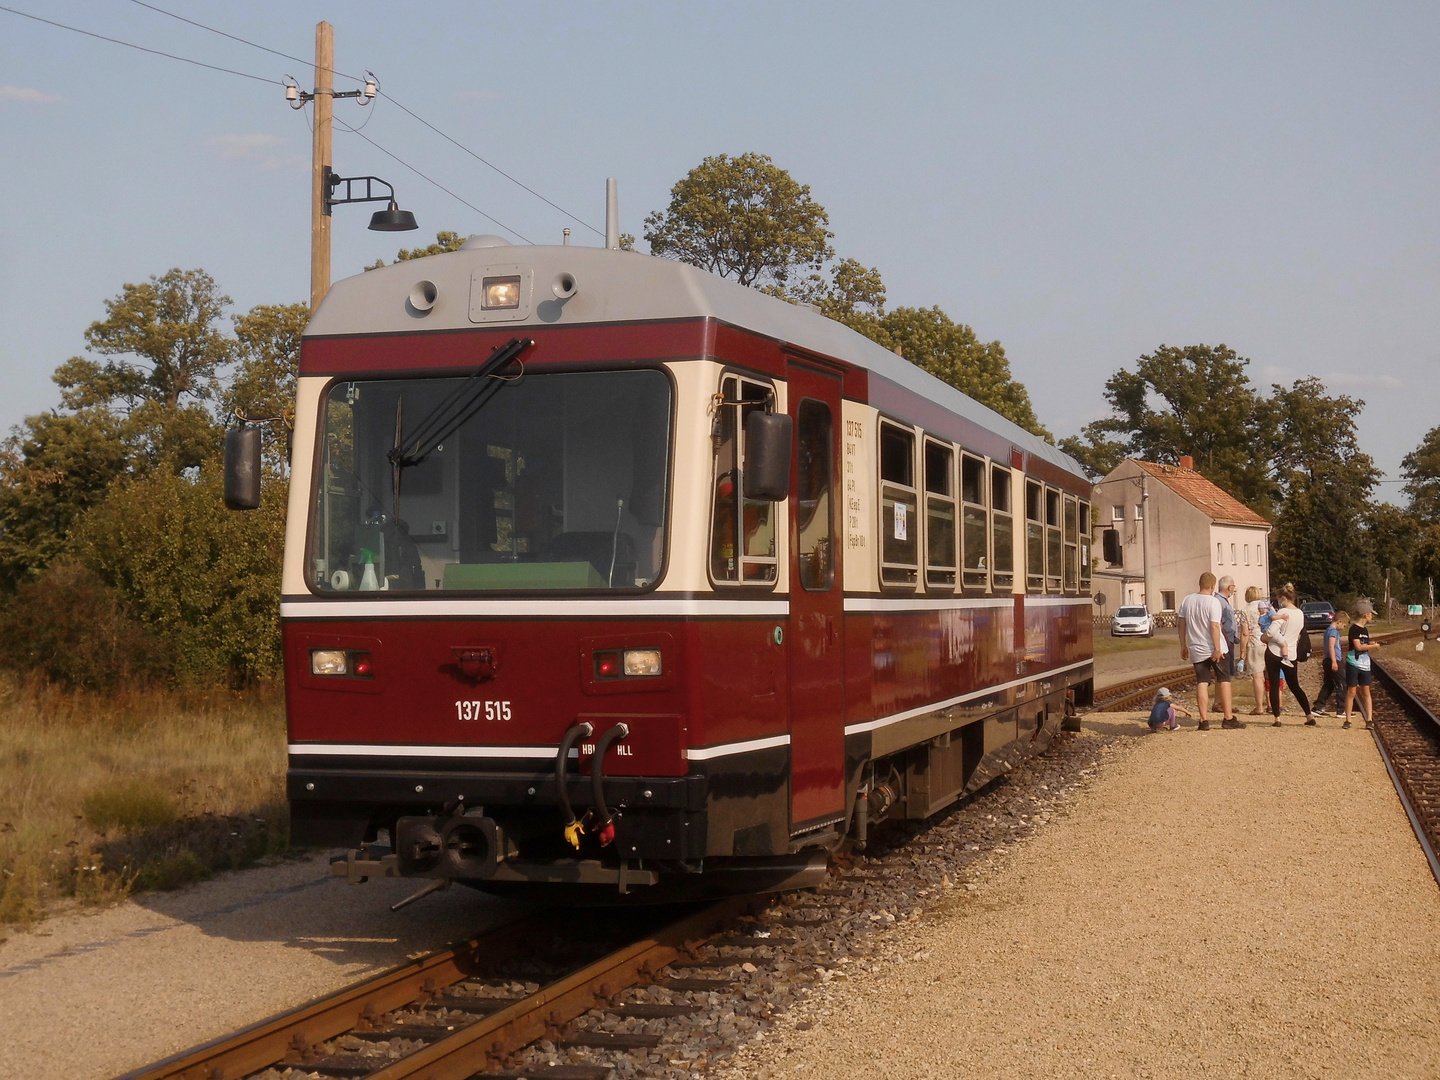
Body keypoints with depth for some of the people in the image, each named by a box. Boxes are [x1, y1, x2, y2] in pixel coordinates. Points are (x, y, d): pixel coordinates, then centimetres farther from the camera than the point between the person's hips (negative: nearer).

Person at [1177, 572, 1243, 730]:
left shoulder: (1187, 600, 2)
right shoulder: (1213, 601, -13)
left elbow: (1182, 624, 6)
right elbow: (1214, 627, -18)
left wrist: (1183, 646, 14)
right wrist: (1218, 649, -16)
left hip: (1197, 651, 4)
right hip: (1215, 649, -4)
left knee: (1202, 684, 3)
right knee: (1225, 681, 8)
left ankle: (1204, 720, 0)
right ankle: (1228, 719, 9)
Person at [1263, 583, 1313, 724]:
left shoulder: (1283, 612, -13)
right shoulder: (1301, 614, 9)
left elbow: (1271, 632, -23)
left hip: (1274, 653, -6)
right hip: (1291, 655, 6)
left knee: (1274, 686, 1)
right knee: (1295, 686, 16)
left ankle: (1277, 719, -2)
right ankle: (1309, 716, 13)